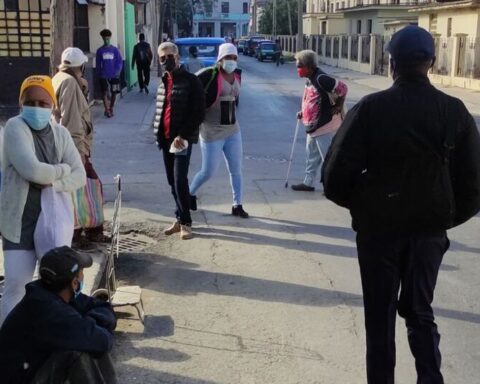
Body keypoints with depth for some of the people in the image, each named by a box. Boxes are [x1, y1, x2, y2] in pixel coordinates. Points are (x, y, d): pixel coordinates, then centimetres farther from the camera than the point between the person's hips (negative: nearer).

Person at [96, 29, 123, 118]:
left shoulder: (115, 49, 2)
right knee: (105, 92, -9)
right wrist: (99, 73, 5)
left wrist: (118, 71, -10)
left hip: (114, 75, 1)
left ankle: (111, 108, 26)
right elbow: (98, 64, 9)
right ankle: (107, 110, -11)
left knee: (114, 93, 8)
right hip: (104, 76, -1)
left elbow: (120, 61, 1)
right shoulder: (100, 50, 3)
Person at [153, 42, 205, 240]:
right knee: (172, 181, 10)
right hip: (166, 138, 7)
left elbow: (199, 113, -13)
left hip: (182, 138, -7)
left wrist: (183, 135, -19)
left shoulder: (191, 81, -9)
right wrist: (158, 132, 9)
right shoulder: (164, 82, 14)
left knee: (180, 180, -11)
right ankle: (180, 219, 21)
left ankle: (185, 223, -2)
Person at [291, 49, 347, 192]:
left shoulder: (321, 79, -22)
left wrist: (338, 107, -13)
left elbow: (342, 88, -23)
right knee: (312, 157, 19)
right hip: (313, 127, 10)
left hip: (325, 127, -10)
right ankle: (308, 183, 32)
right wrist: (303, 113, 10)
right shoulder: (309, 80, 8)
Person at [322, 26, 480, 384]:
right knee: (420, 309, 20)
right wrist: (447, 217, 13)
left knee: (380, 314, 14)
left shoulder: (371, 108, -12)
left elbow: (336, 175, -14)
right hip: (430, 228, 2)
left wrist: (359, 204, 5)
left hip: (379, 225, -2)